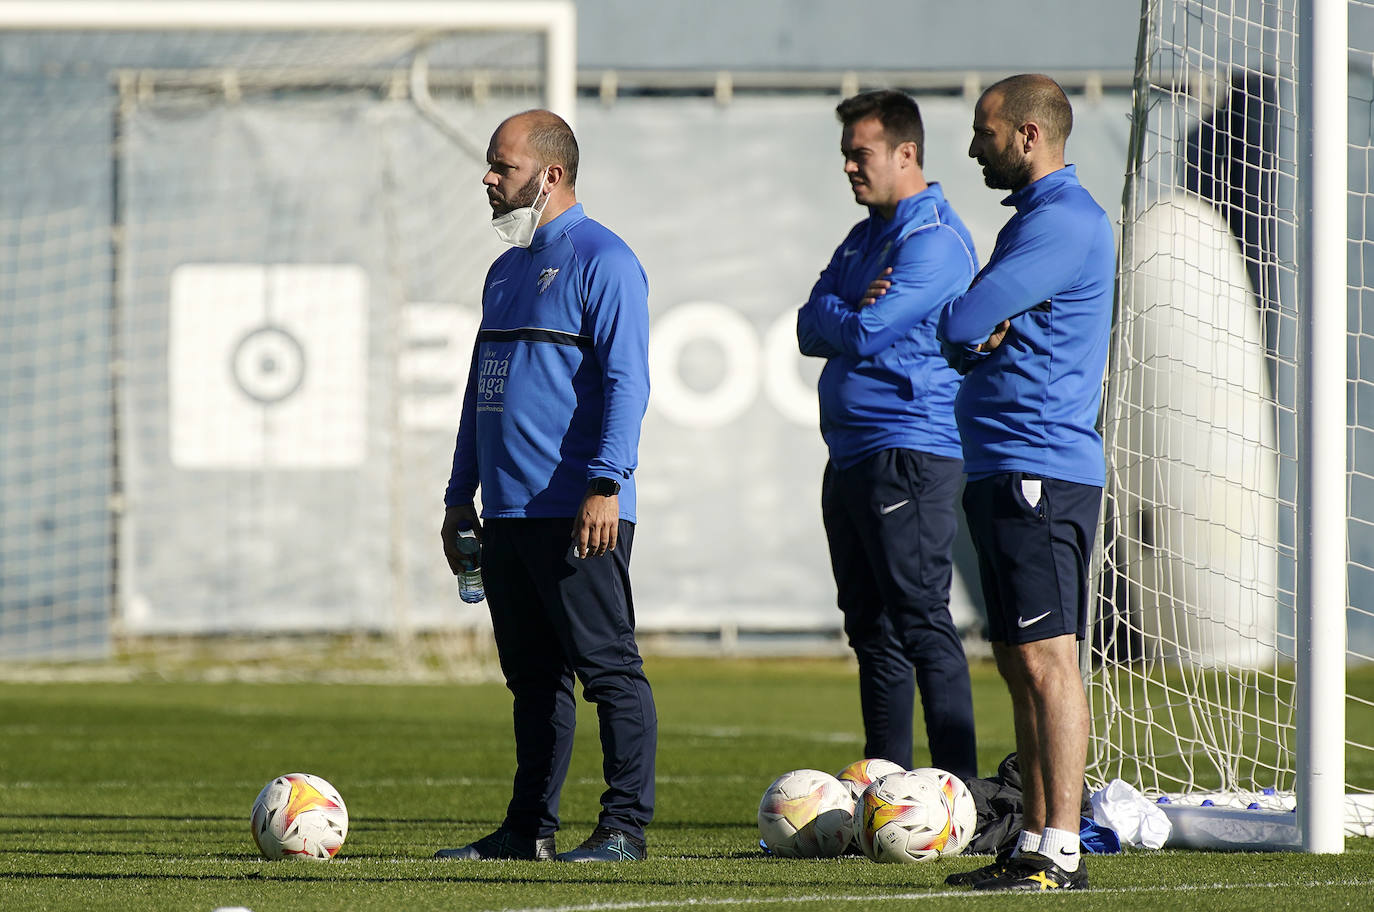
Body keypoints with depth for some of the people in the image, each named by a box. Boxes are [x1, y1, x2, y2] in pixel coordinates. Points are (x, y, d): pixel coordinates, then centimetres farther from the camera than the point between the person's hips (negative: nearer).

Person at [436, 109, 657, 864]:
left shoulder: (602, 262, -7)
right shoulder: (507, 270, 20)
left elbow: (626, 381, -15)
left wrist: (606, 485, -23)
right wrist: (460, 495, 22)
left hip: (578, 514, -9)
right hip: (508, 512, 9)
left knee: (608, 669, -6)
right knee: (533, 678, 11)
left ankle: (624, 826, -6)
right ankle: (529, 829, 14)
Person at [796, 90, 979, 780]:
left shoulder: (935, 240, -11)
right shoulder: (865, 238, 19)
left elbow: (861, 334, -17)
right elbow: (810, 330, 12)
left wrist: (845, 317, 3)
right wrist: (849, 313, -7)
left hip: (910, 452, -10)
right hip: (851, 457, 10)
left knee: (920, 621, -12)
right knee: (872, 628, 10)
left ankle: (959, 790, -12)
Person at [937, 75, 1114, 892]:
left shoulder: (1063, 222, -13)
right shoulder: (1039, 218, 20)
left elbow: (957, 328, -18)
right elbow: (962, 339, 17)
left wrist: (975, 329, 4)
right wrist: (985, 335, -6)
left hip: (1039, 475, -11)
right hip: (1003, 472, 11)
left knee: (1046, 660, -12)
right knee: (1022, 664, 11)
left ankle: (1060, 853, -15)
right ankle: (1034, 845, 15)